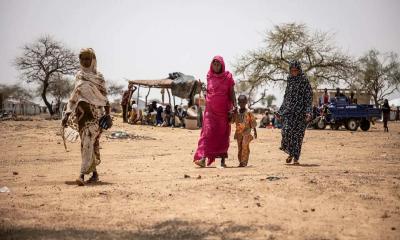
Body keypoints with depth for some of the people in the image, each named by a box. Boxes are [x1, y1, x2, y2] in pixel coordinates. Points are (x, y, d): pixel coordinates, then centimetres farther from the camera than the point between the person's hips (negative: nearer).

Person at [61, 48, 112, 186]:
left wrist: (108, 116, -7)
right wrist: (67, 114, 9)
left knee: (89, 143, -16)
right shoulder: (79, 76, 12)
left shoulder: (98, 77, 0)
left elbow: (104, 98, -1)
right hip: (81, 113, 5)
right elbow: (74, 97, 16)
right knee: (86, 144, 9)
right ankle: (94, 173, 22)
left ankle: (82, 174, -23)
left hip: (95, 114, -5)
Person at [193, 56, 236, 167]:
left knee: (223, 134, 3)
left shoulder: (228, 76, 0)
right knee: (207, 132, -10)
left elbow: (232, 92, -1)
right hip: (210, 109, 1)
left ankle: (223, 160, 8)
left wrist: (234, 106, -13)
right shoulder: (209, 77, 7)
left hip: (224, 109, -1)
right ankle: (203, 158, -18)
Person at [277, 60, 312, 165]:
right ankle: (290, 153, 4)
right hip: (289, 110, 4)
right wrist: (280, 111, 18)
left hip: (300, 112, -3)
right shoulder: (290, 81, 13)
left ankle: (296, 158, 7)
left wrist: (308, 112, -17)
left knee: (298, 134, -3)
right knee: (286, 131, -14)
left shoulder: (304, 81, -2)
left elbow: (309, 98, -6)